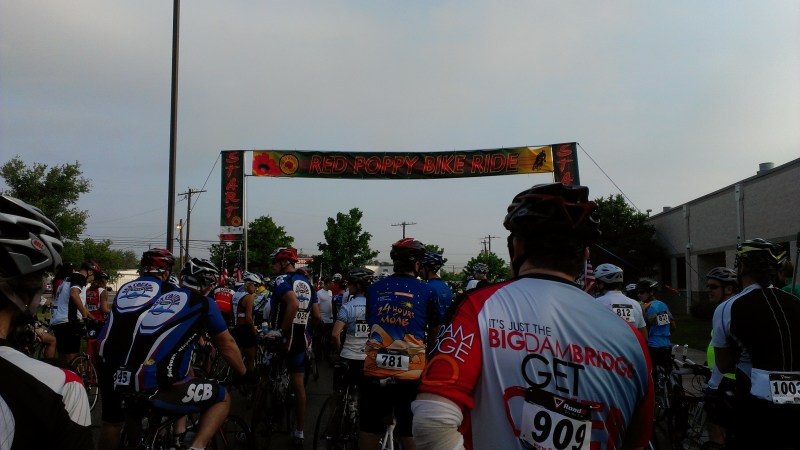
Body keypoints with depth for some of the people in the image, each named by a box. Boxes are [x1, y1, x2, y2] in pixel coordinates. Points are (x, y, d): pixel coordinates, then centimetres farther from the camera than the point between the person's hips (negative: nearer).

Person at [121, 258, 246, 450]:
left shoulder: (164, 297, 22)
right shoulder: (204, 303, 3)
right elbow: (227, 345, 13)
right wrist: (244, 374, 28)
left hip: (125, 385, 8)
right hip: (155, 389, -8)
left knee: (186, 373, 34)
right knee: (223, 398, 12)